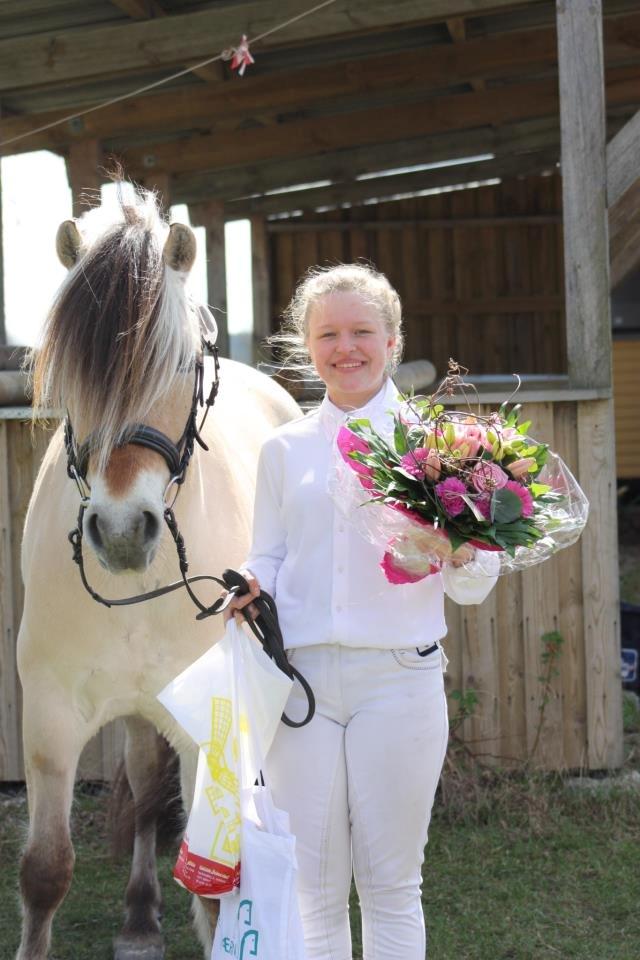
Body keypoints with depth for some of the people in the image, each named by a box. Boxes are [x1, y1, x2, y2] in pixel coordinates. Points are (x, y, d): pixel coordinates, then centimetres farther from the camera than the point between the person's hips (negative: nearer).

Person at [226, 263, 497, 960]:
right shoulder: (284, 450, 10)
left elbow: (471, 589, 2)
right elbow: (267, 563, 13)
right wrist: (249, 590, -9)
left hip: (399, 677, -2)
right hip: (301, 679, 2)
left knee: (391, 888, 6)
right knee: (312, 890, 6)